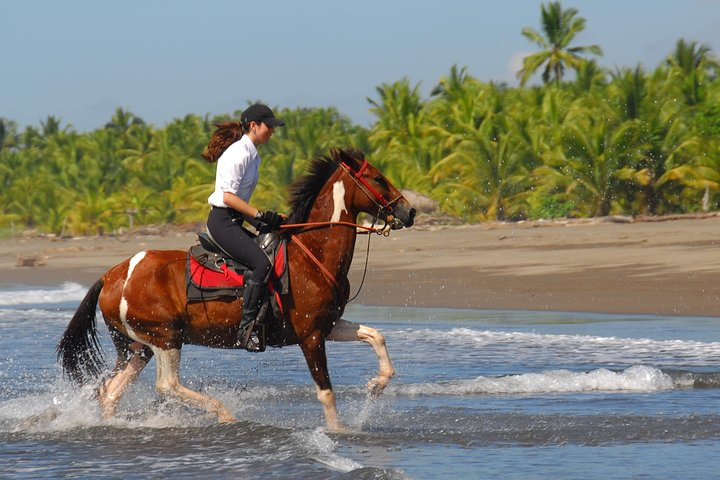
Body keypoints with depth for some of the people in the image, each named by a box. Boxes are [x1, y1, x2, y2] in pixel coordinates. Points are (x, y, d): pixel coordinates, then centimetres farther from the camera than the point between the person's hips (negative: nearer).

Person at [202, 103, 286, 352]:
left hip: (234, 220, 11)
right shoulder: (238, 153, -13)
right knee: (261, 263, -26)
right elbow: (228, 196, -20)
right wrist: (261, 216, -21)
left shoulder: (251, 154, 17)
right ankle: (245, 329, -30)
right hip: (222, 221, -11)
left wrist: (263, 220, 14)